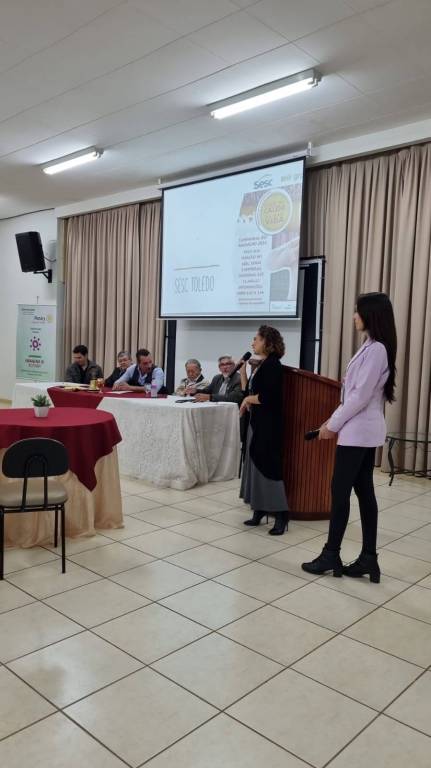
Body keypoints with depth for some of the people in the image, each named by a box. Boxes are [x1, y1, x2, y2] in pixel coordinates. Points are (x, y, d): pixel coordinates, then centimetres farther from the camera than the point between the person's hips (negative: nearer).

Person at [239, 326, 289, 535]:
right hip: (256, 421, 9)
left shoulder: (272, 365, -14)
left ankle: (281, 514, 3)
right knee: (255, 464, 10)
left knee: (268, 465, -6)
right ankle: (259, 510, 18)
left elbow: (268, 396, -23)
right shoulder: (261, 365, 13)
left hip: (268, 423, -9)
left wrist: (248, 399, -10)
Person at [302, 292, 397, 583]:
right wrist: (334, 420, 15)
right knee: (364, 493, 10)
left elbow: (361, 396, -19)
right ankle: (368, 558, 17)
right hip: (364, 430, 10)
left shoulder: (376, 349, -16)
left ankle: (331, 555, 11)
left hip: (358, 431, -10)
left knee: (340, 491, -1)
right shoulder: (372, 347, 14)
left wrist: (333, 425, -12)